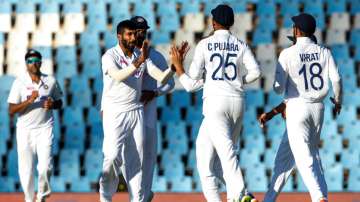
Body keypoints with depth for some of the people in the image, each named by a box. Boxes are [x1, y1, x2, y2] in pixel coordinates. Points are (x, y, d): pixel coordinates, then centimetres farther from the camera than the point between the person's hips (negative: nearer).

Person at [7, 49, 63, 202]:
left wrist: (52, 104, -6)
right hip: (25, 130, -1)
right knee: (26, 168, 1)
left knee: (45, 166, -12)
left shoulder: (51, 81, 5)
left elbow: (59, 103, 18)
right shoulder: (19, 82, -3)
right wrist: (30, 100, -21)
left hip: (45, 128, 1)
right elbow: (11, 110, -7)